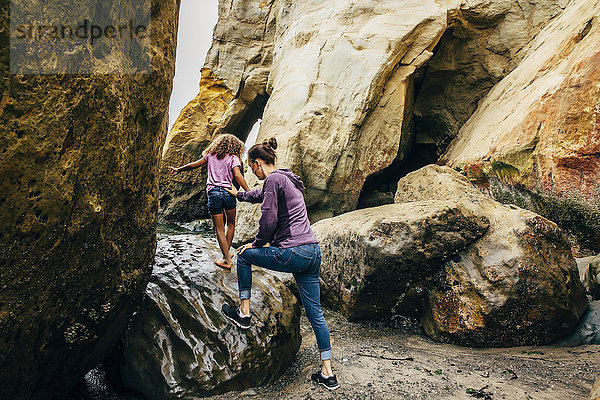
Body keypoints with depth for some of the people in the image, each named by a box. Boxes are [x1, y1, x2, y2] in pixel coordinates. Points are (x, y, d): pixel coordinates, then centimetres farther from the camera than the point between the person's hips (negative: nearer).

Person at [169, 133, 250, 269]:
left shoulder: (211, 155, 14)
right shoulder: (233, 158, 5)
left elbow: (194, 165, 20)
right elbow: (238, 176, -9)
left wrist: (178, 169, 35)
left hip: (213, 193, 1)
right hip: (228, 192, -1)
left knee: (219, 229, 5)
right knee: (231, 224, 21)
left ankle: (227, 260, 4)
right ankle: (226, 253, 26)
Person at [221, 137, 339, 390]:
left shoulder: (273, 180, -7)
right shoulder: (288, 180, 22)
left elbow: (269, 219, -13)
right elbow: (260, 195, 42)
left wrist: (257, 244, 5)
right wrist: (239, 195, 58)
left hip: (292, 253, -9)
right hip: (313, 252, 9)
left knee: (244, 255, 16)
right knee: (315, 312, 11)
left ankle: (243, 313, 22)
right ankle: (327, 373, 15)